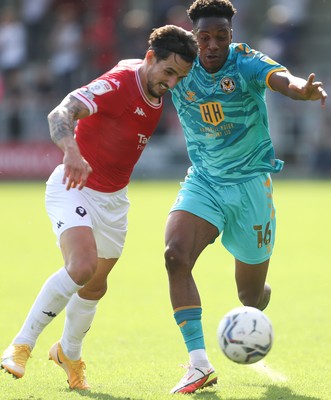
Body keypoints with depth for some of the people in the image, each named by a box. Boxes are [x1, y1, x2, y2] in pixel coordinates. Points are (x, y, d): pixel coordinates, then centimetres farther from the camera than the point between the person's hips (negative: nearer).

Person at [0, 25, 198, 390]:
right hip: (75, 187, -7)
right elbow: (60, 115, -38)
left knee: (95, 287, 15)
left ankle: (69, 353, 43)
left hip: (113, 199, 7)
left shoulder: (158, 89, -2)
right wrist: (72, 151, -60)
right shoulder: (117, 85, -25)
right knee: (82, 267, -30)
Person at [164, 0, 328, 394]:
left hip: (250, 183, -2)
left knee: (250, 295, 7)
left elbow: (283, 80, -37)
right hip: (202, 181, 2)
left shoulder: (247, 63, -15)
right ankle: (199, 364, -23)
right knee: (175, 256, -26)